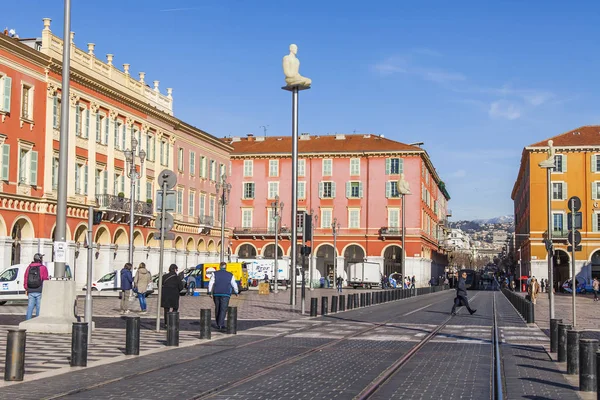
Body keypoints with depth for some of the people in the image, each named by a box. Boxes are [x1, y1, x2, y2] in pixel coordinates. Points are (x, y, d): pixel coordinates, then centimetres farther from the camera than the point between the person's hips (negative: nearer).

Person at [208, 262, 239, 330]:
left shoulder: (215, 274, 4)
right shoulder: (230, 275, 4)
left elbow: (211, 283, -5)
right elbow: (234, 285, 9)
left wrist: (210, 292, -5)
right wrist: (236, 292, 24)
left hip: (216, 294, 2)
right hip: (225, 294, -2)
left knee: (217, 309, 14)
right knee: (223, 310, -5)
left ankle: (218, 324, 19)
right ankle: (220, 325, -17)